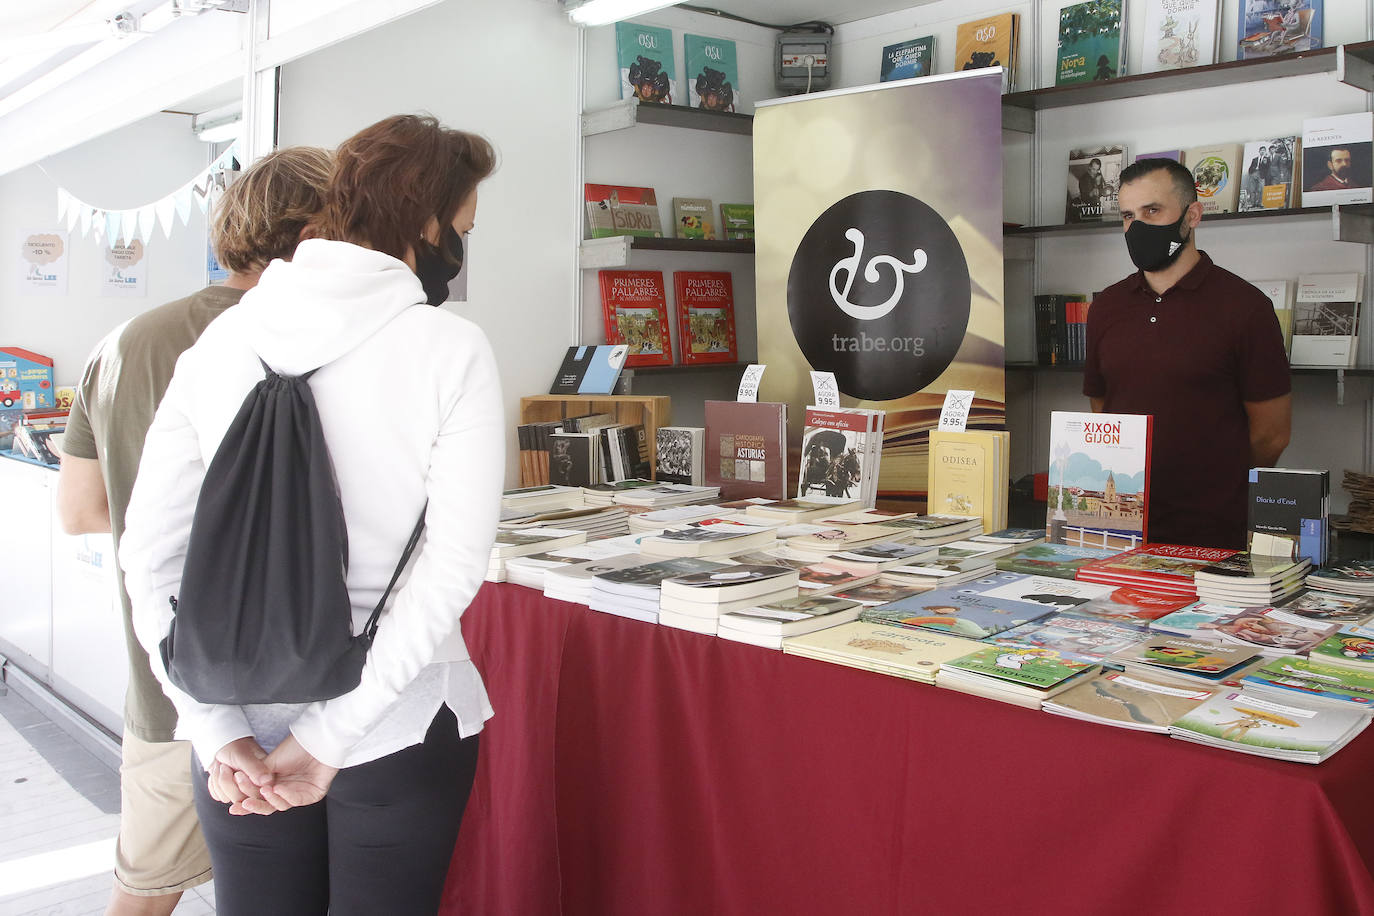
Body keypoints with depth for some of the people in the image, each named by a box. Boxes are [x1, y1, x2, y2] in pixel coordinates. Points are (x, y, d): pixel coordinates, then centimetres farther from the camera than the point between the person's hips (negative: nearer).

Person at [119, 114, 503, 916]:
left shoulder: (222, 341, 0)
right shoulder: (450, 349, -11)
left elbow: (150, 558, -5)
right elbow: (451, 570, -18)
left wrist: (221, 735, -6)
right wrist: (332, 737, -14)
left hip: (245, 740, 3)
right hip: (401, 729, -3)